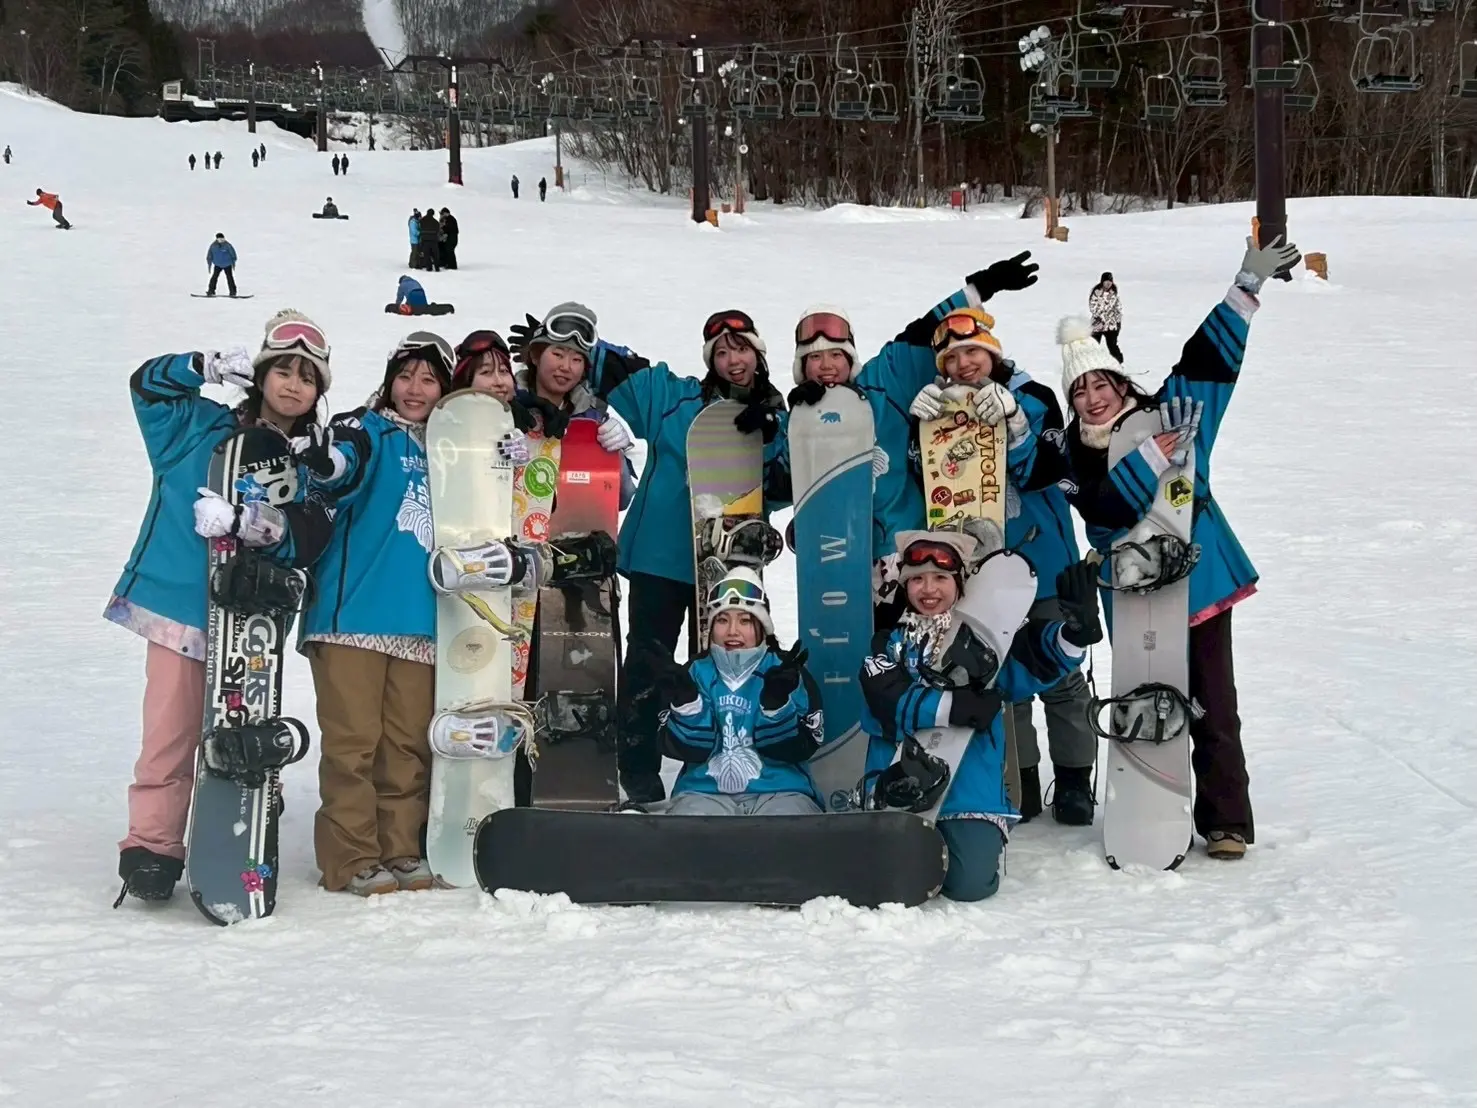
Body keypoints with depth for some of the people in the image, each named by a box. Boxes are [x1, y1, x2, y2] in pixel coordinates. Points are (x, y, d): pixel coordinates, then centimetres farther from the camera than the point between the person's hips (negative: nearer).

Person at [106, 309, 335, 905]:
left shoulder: (313, 463, 8)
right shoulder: (201, 427, 9)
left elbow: (307, 540, -5)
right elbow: (147, 383, 8)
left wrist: (261, 526, -25)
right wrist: (209, 366, -8)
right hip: (179, 603, -1)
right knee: (171, 733, -8)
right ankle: (151, 844, -3)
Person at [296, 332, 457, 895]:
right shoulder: (368, 431, 0)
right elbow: (343, 468, -21)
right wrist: (329, 462, -47)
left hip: (419, 619, 5)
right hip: (353, 611, -5)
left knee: (409, 743, 6)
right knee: (353, 740, -7)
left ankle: (401, 851, 14)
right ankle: (352, 859, -3)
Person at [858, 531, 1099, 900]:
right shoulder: (889, 644, 8)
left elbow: (1039, 662, -7)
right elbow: (891, 704, -10)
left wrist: (1076, 632, -28)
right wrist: (951, 706, -22)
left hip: (971, 795, 0)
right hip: (898, 791, 0)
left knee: (970, 884, -17)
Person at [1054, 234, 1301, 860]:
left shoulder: (1164, 413, 1)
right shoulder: (1074, 456, -2)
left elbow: (1208, 357, 0)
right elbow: (1108, 506, -19)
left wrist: (1247, 288, -7)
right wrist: (1161, 449, -24)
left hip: (1198, 578, 0)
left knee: (1211, 707, -1)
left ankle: (1227, 821, 4)